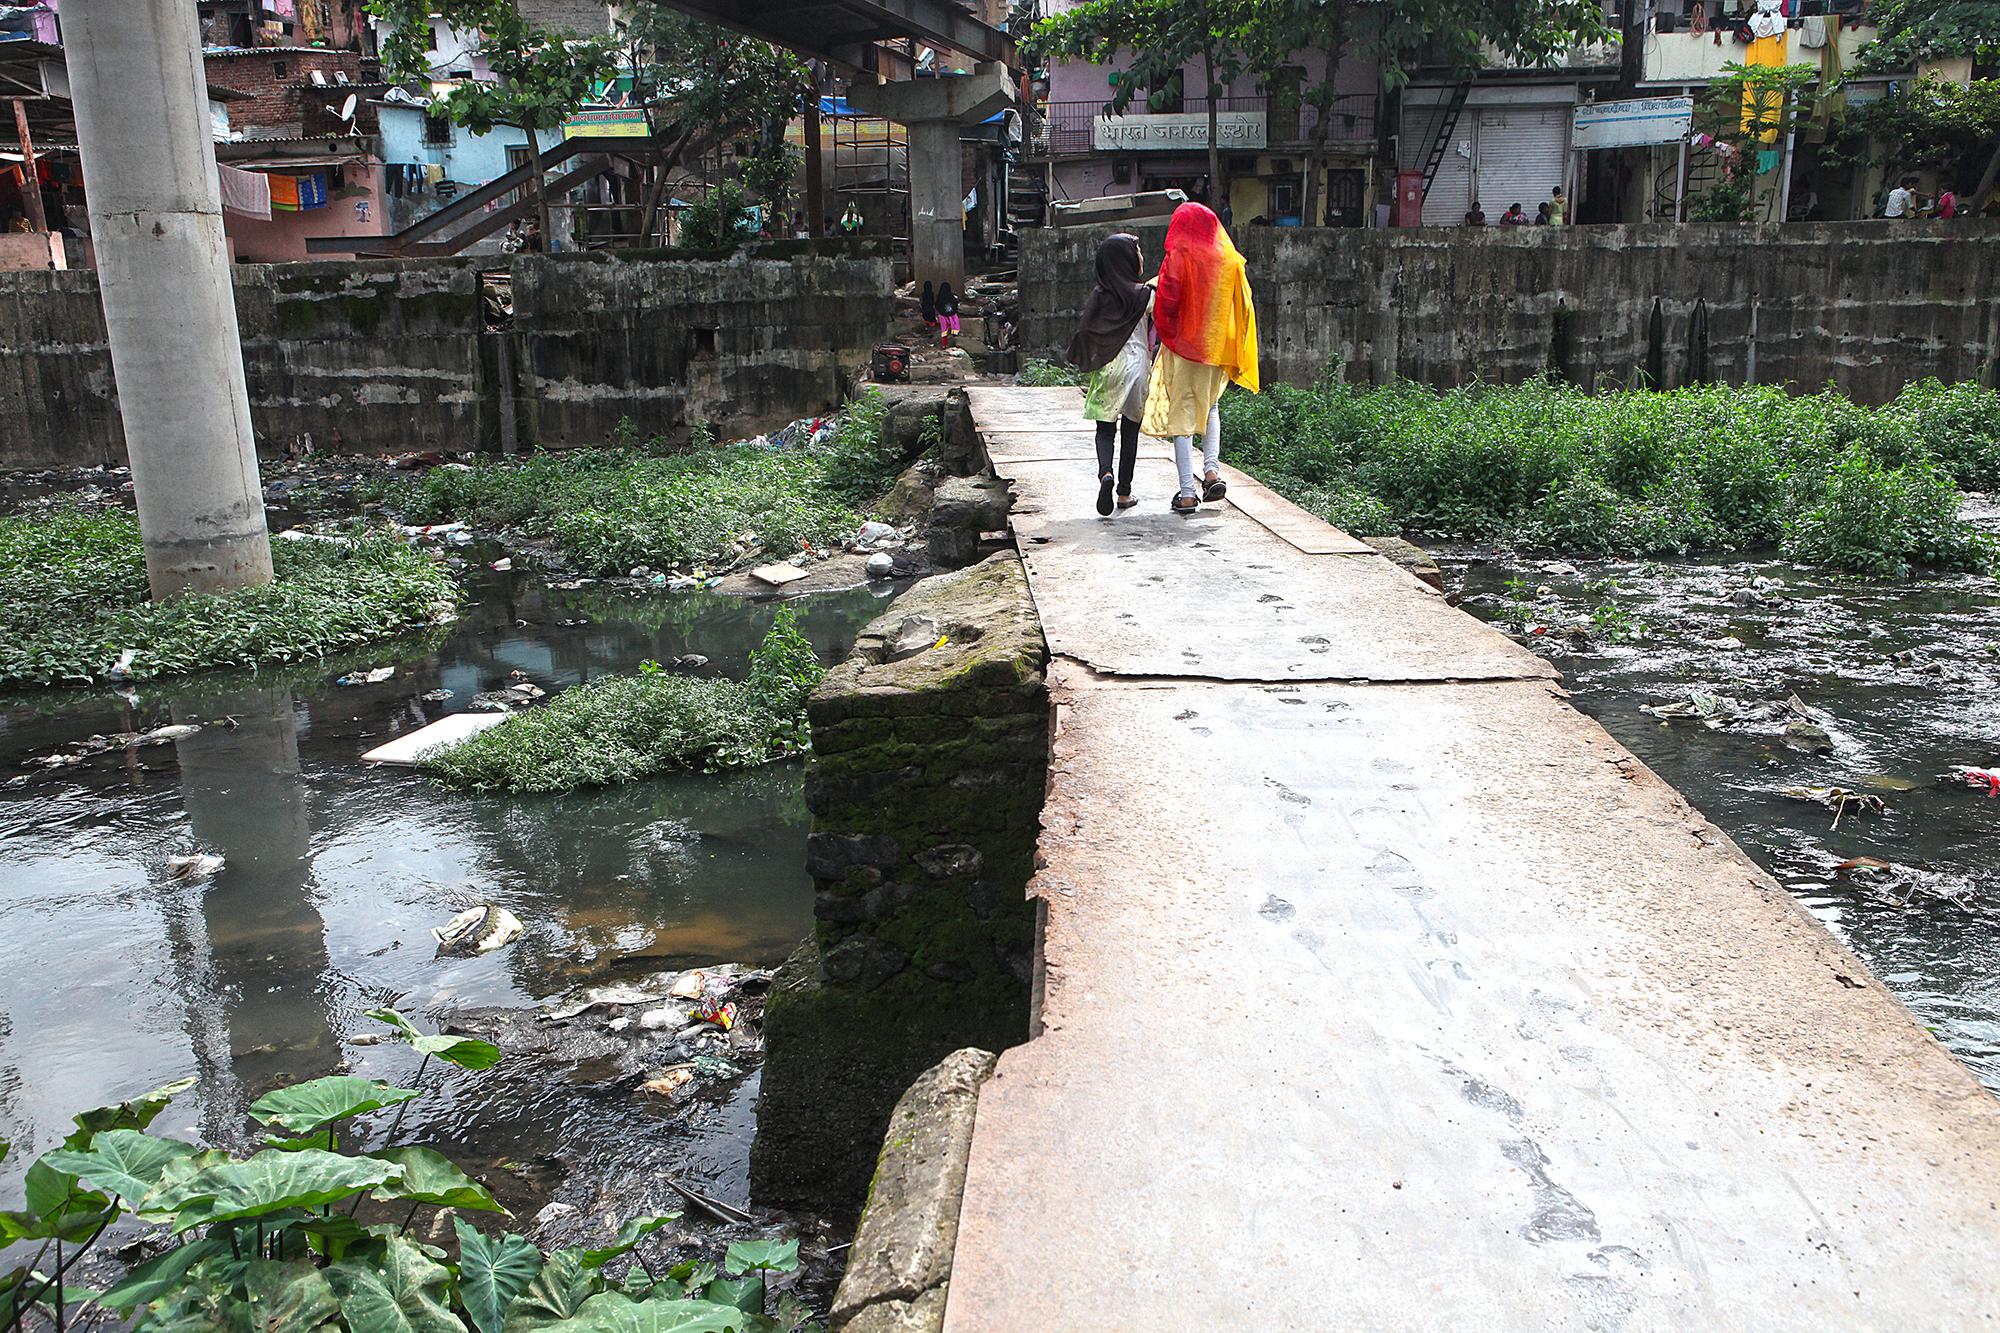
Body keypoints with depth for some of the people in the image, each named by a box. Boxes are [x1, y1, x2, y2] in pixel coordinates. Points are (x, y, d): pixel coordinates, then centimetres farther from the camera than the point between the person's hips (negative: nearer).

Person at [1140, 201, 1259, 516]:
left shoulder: (1178, 257, -9)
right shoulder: (1229, 259, 4)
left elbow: (1165, 306, -13)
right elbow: (1242, 306, 6)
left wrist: (1168, 336, 3)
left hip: (1183, 347, -4)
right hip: (1218, 347, 4)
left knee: (1182, 414, 1)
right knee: (1209, 406, 24)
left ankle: (1187, 493, -2)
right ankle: (1212, 469, 7)